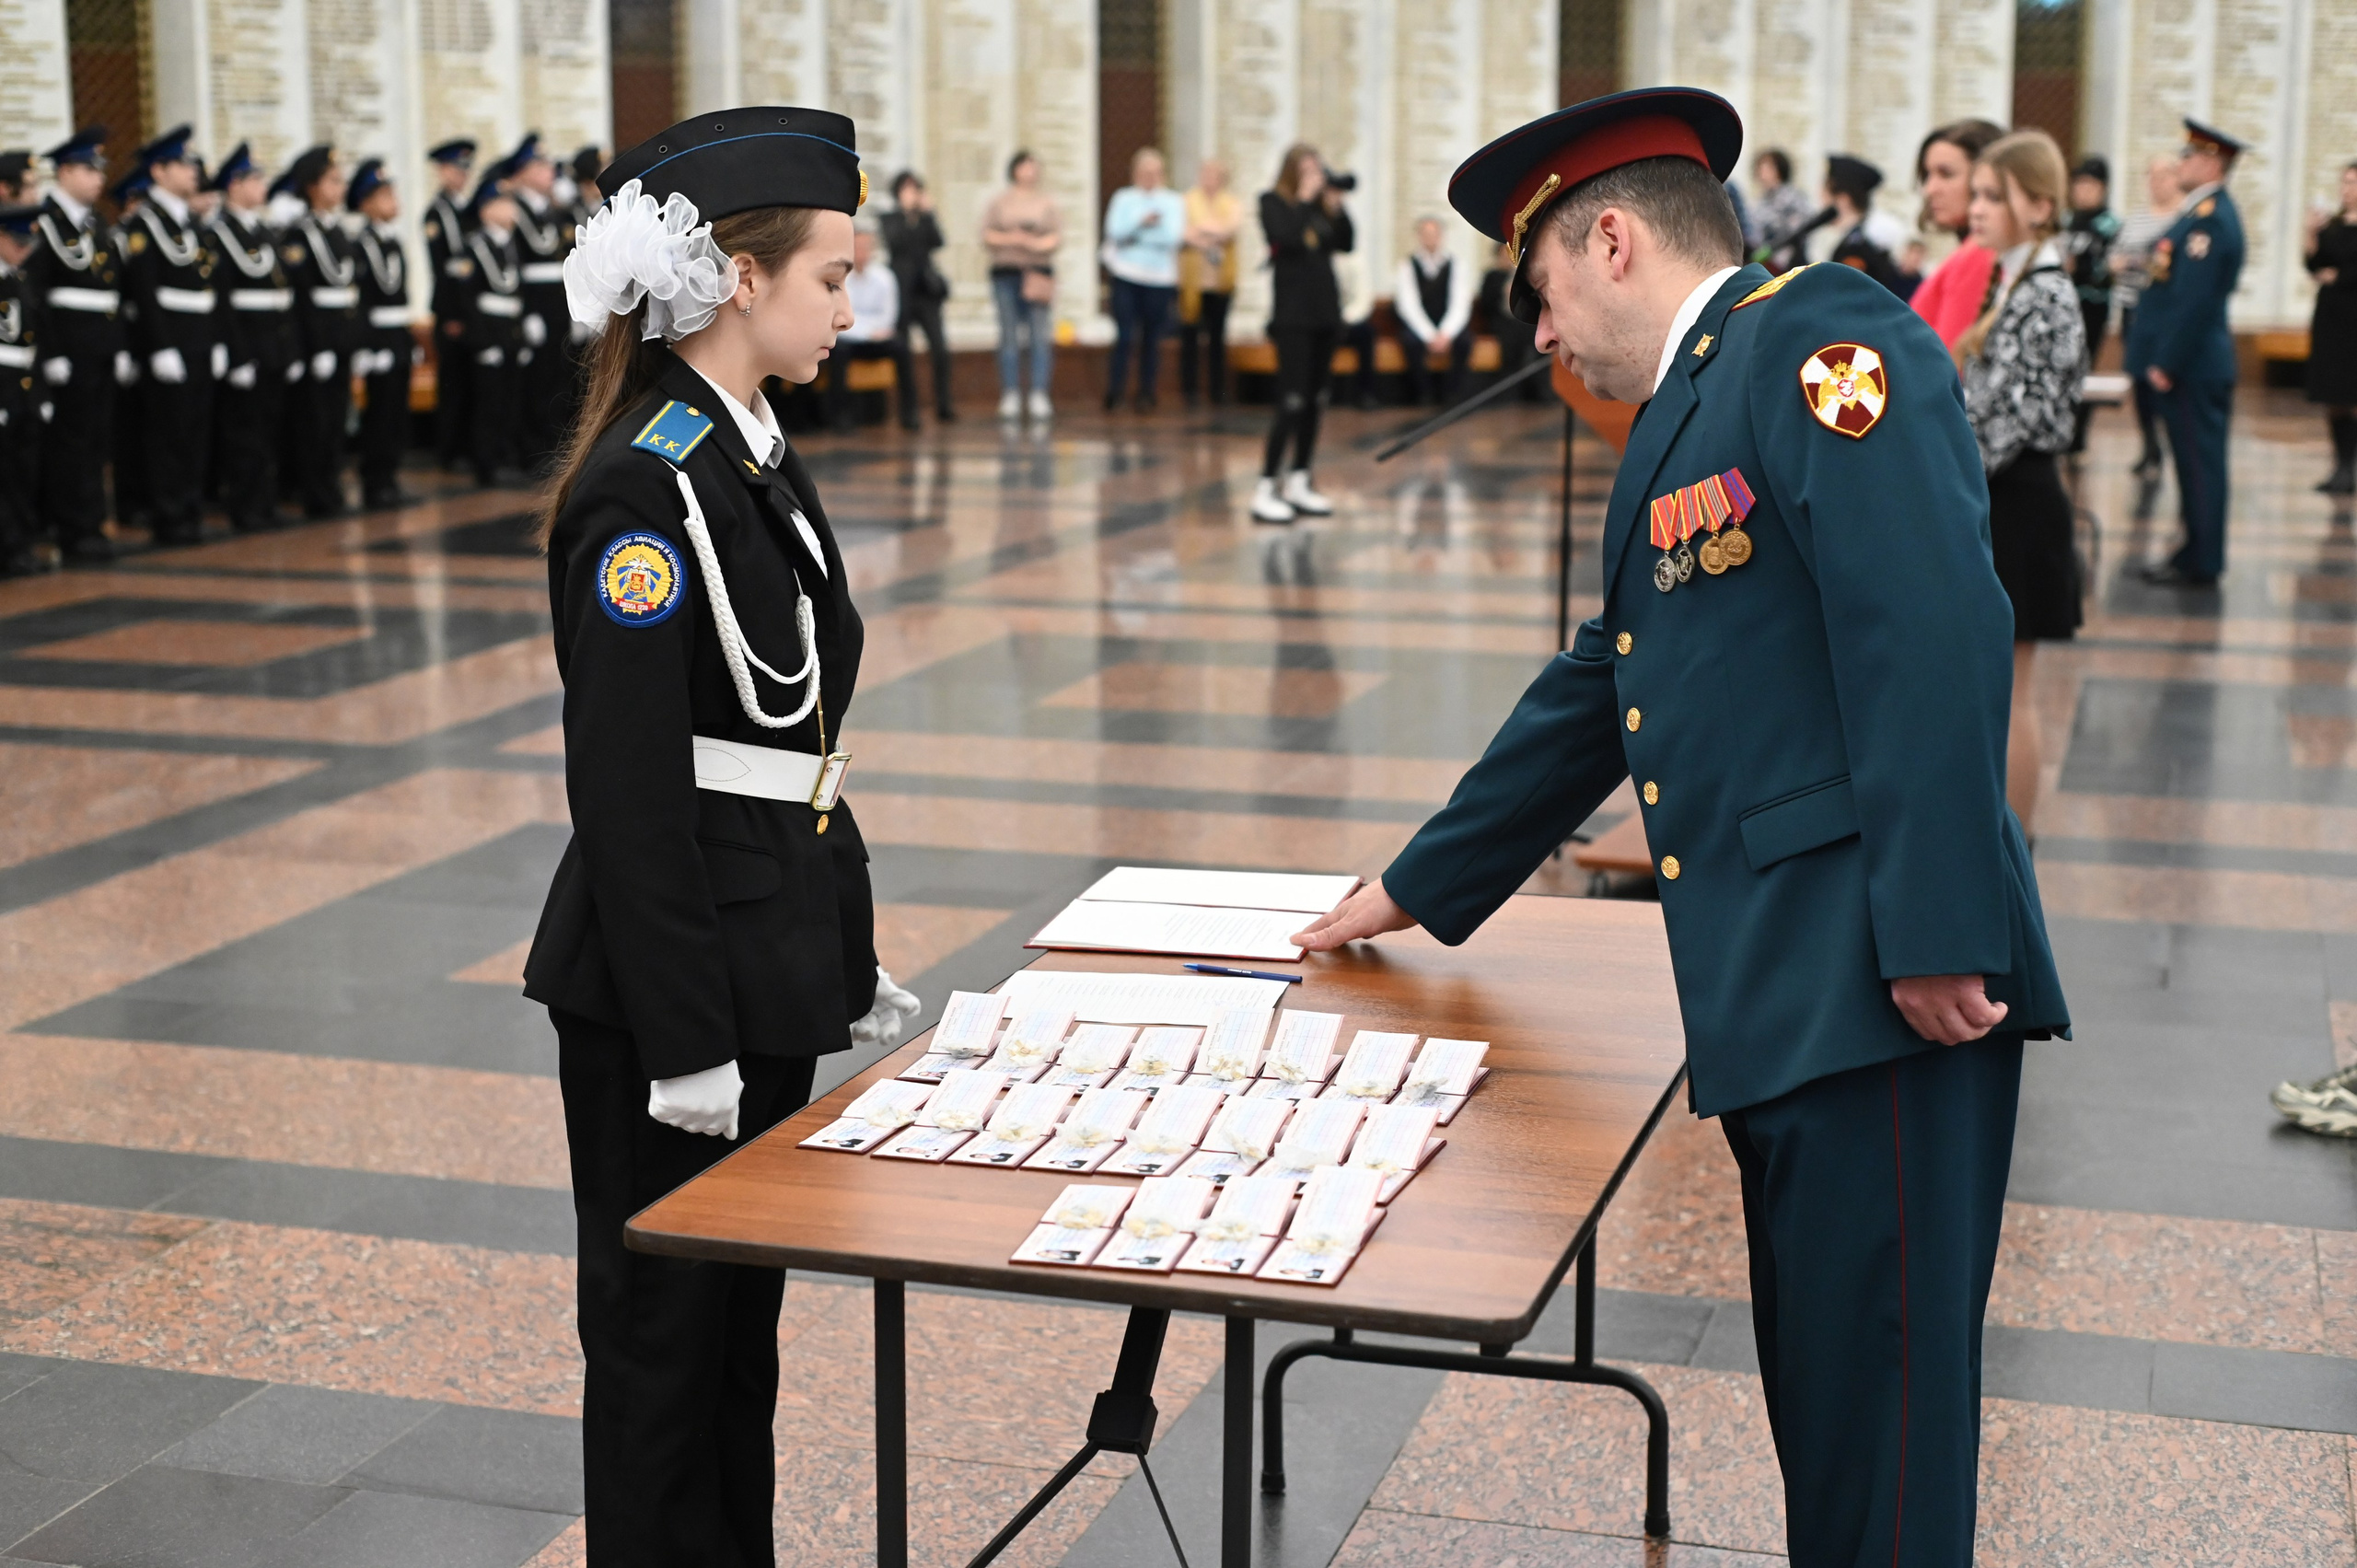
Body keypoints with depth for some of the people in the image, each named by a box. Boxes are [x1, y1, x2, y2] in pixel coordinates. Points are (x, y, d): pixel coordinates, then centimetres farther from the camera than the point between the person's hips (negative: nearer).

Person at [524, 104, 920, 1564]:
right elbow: (628, 790, -21)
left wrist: (849, 963, 17)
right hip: (664, 987, -9)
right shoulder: (646, 489, -19)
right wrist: (684, 1043, -20)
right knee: (666, 1335, 6)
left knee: (744, 1320, 19)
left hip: (770, 968, 9)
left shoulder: (755, 457, 10)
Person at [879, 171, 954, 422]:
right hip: (902, 289, -2)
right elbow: (893, 244, -13)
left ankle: (944, 406, -1)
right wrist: (906, 211, -12)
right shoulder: (890, 219, 5)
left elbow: (938, 242, -4)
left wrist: (927, 212, -9)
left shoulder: (926, 219, 11)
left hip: (927, 290, 2)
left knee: (940, 349, -7)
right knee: (904, 353, 1)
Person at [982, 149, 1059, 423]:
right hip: (1006, 274, 0)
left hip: (1039, 273, 0)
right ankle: (1011, 397, 2)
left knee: (1041, 336, -8)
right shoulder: (999, 202, 11)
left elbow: (1057, 236, 5)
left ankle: (1039, 397, -9)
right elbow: (987, 236, 5)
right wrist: (1011, 239, -10)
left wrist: (1036, 243, -12)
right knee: (1009, 336, -1)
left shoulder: (1045, 202, 12)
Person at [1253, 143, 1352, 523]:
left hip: (1325, 312, 6)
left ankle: (1298, 484, 15)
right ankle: (1265, 489, -11)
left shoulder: (1322, 204, 11)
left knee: (1314, 401, 8)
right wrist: (1305, 199, -12)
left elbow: (1347, 243, 5)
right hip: (1292, 314, -6)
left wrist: (1336, 206, -6)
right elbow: (1286, 236, -20)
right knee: (1292, 402, -12)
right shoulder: (1273, 202, -3)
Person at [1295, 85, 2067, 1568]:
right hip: (1777, 998, 10)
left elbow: (1934, 631, -20)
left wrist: (1935, 933, -25)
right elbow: (1597, 695, 30)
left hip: (1882, 992, -10)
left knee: (1877, 1402, -3)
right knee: (1816, 1388, 16)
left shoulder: (1820, 338, -8)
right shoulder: (1685, 422, 22)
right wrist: (1419, 888, 36)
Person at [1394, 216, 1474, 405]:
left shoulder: (1454, 265, 3)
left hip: (1448, 327, 1)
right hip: (1417, 327, -1)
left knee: (1464, 341, -30)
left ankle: (1450, 395, -20)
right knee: (1412, 341, -34)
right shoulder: (1407, 265, -1)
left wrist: (1446, 334, -24)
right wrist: (1430, 336, -23)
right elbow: (1408, 306, -11)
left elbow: (1460, 306, -6)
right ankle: (1425, 395, -23)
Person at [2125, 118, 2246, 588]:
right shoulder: (2203, 213, 14)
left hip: (2190, 367, -10)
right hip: (2186, 363, 10)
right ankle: (2196, 553, 22)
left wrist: (2166, 364, -20)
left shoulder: (2210, 219, -18)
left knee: (2200, 463, -3)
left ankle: (2201, 565, 3)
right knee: (2195, 462, 14)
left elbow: (2194, 300, -22)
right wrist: (2161, 359, 18)